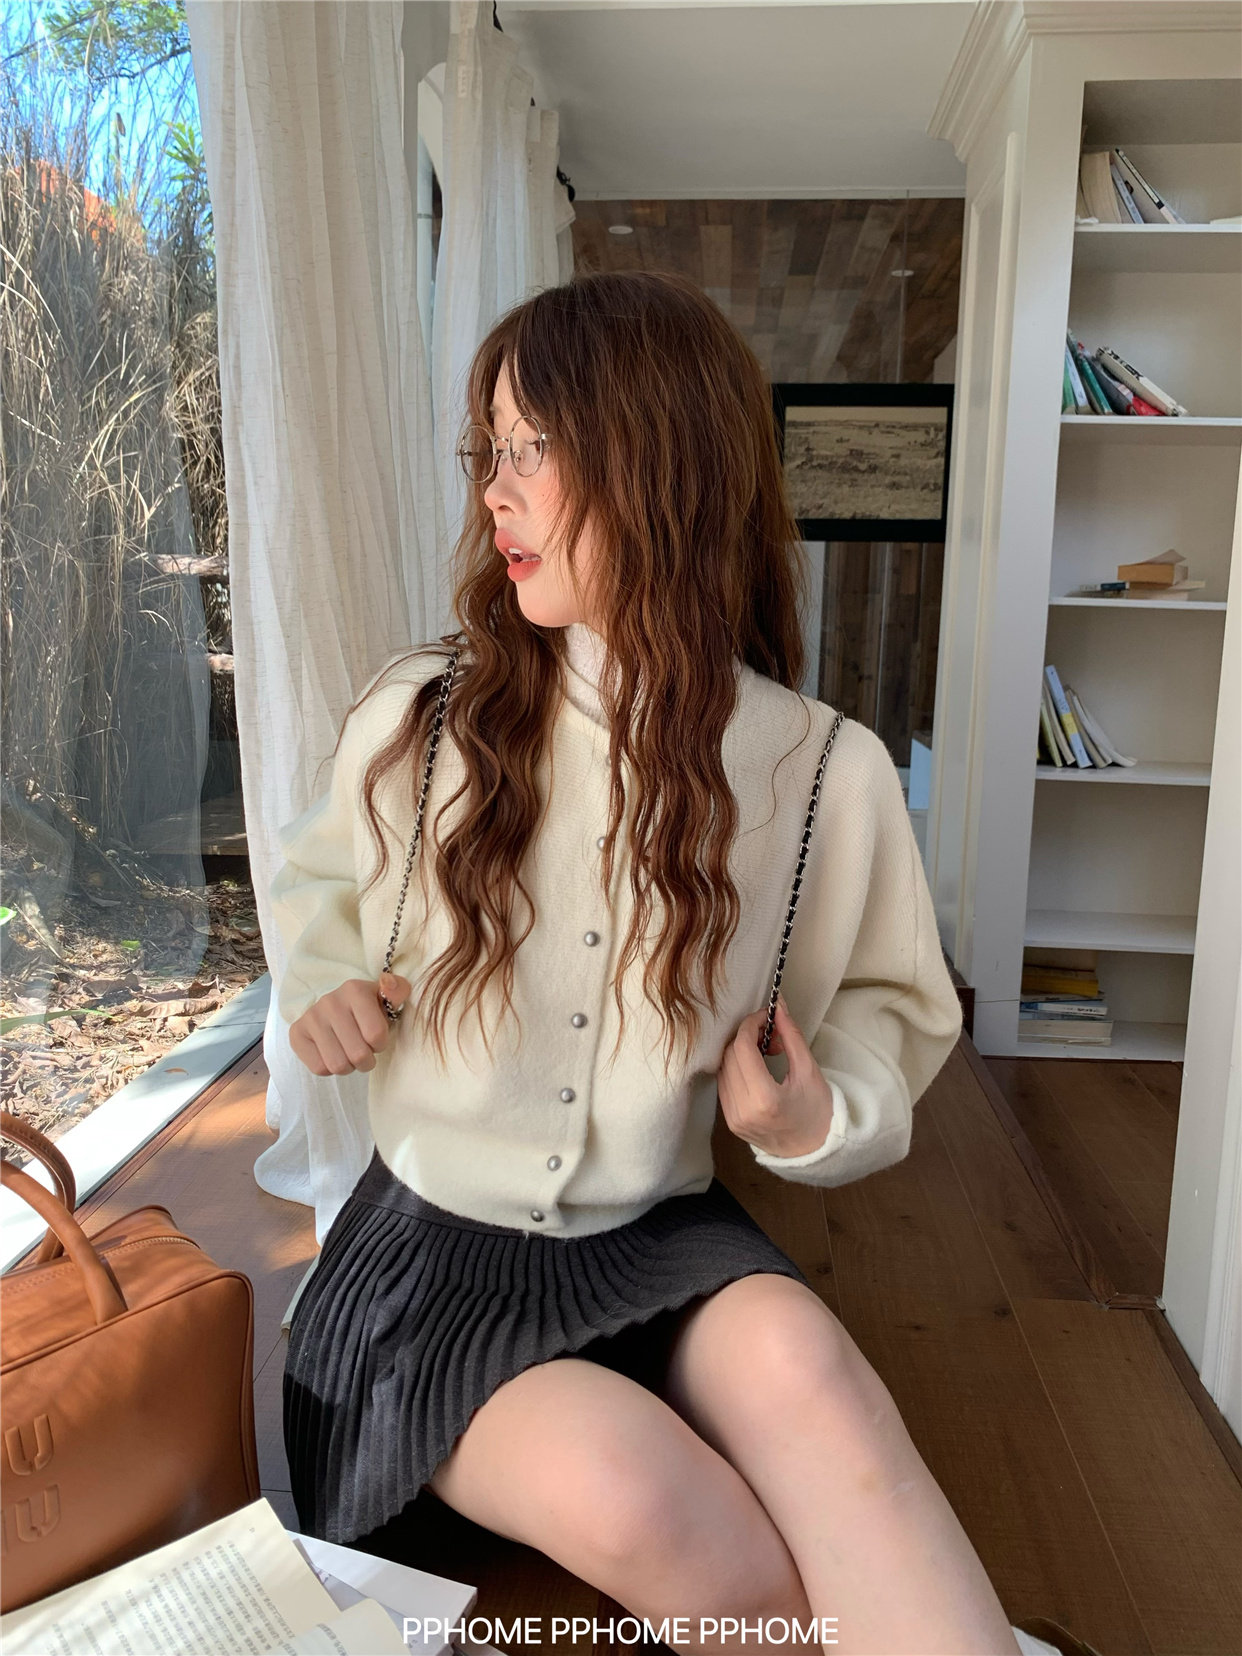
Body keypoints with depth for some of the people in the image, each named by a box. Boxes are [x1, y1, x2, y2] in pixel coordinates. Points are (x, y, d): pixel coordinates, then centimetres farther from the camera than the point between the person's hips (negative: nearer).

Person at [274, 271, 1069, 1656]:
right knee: (631, 1497, -27)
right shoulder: (418, 722, -7)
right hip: (436, 1243, 1)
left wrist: (821, 1118, -12)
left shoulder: (827, 772, -8)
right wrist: (322, 985, -5)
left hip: (663, 1236, 0)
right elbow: (319, 887, 16)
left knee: (801, 1363, -34)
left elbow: (888, 1010, 8)